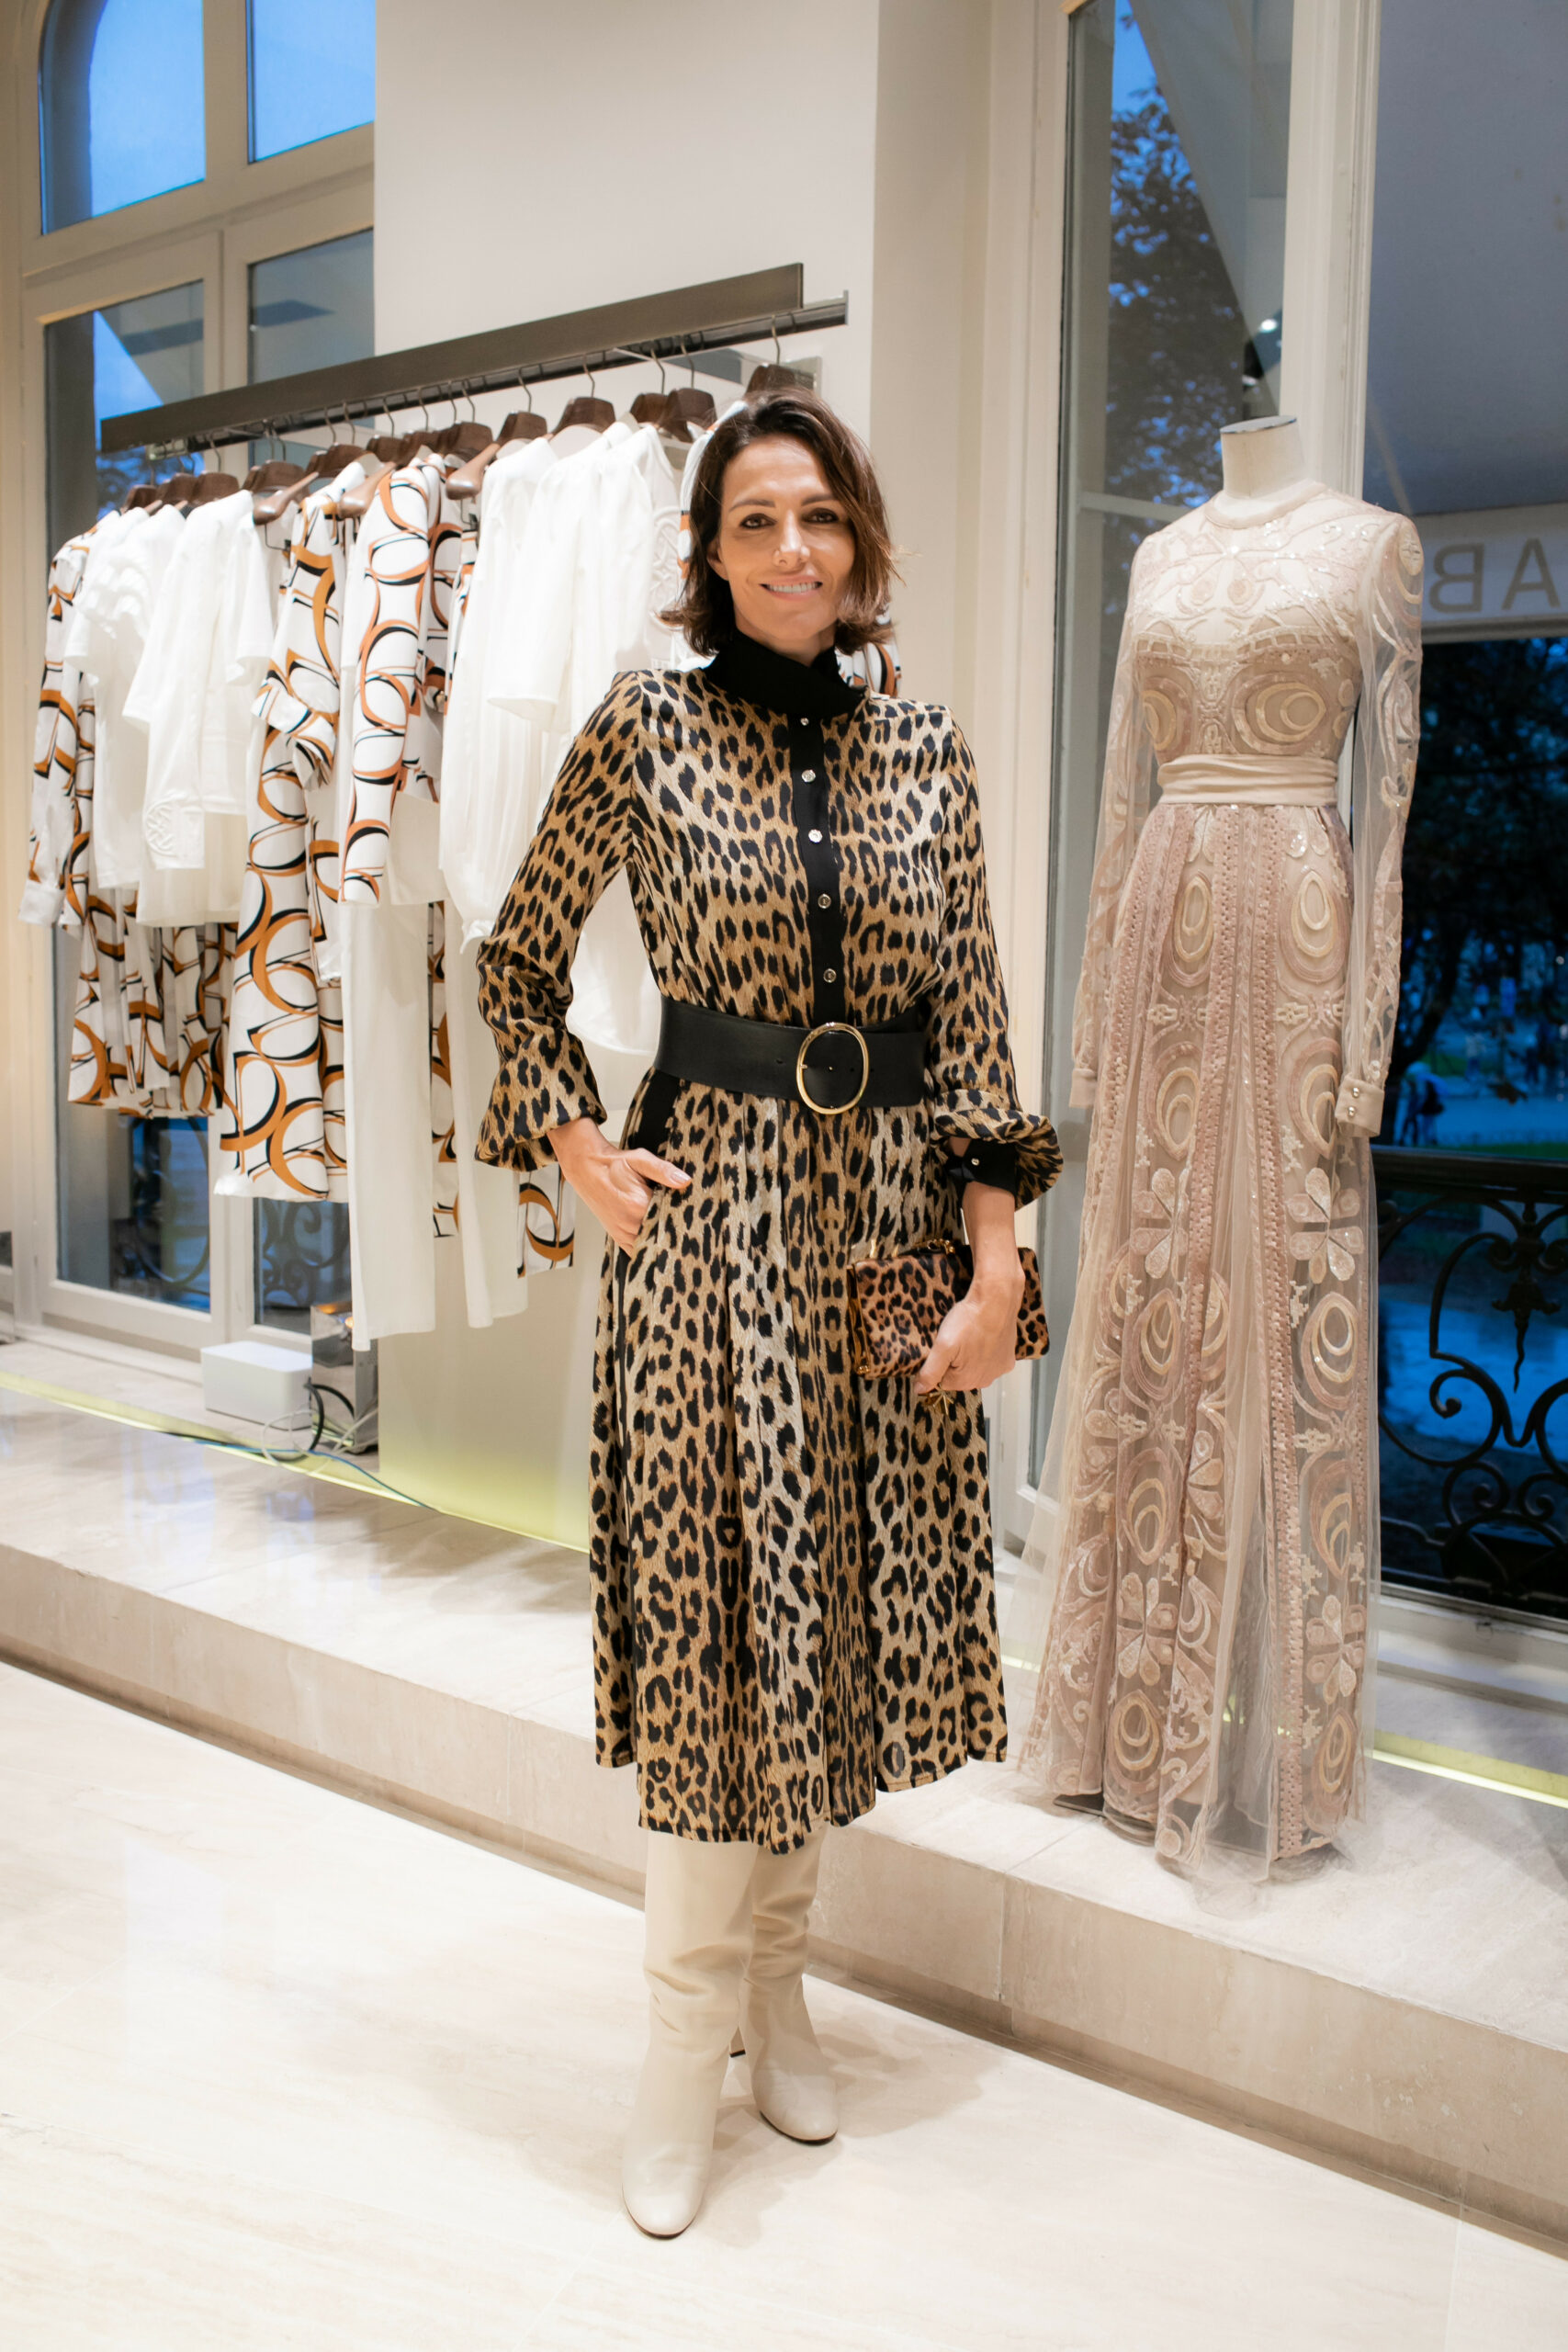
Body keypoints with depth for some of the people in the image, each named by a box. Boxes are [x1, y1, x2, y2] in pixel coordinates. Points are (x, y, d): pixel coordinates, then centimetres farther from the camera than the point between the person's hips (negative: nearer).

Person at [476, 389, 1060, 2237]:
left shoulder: (927, 753, 6)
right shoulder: (644, 732, -1)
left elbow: (973, 1025, 4)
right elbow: (517, 966, 7)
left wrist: (996, 1265, -3)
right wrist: (586, 1159, -3)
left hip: (888, 1217, 4)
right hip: (715, 1208, -3)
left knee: (844, 1599, 10)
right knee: (715, 1601, -1)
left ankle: (774, 1979, 30)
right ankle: (688, 2035, 14)